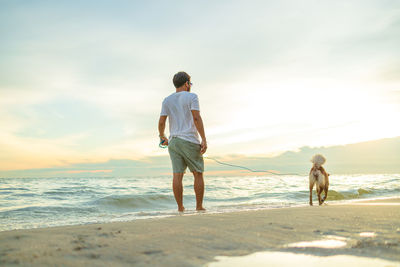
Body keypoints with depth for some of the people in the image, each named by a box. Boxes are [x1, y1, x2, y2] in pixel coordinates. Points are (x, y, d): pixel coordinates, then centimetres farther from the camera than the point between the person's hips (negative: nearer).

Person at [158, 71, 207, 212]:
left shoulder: (167, 100, 11)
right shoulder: (191, 97, -1)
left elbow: (161, 122, 6)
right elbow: (196, 118, -12)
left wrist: (162, 137, 24)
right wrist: (204, 140, -14)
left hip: (173, 141, 4)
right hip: (190, 141, -4)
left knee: (177, 175, 1)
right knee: (198, 174, 5)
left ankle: (180, 207, 2)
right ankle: (199, 206, 7)